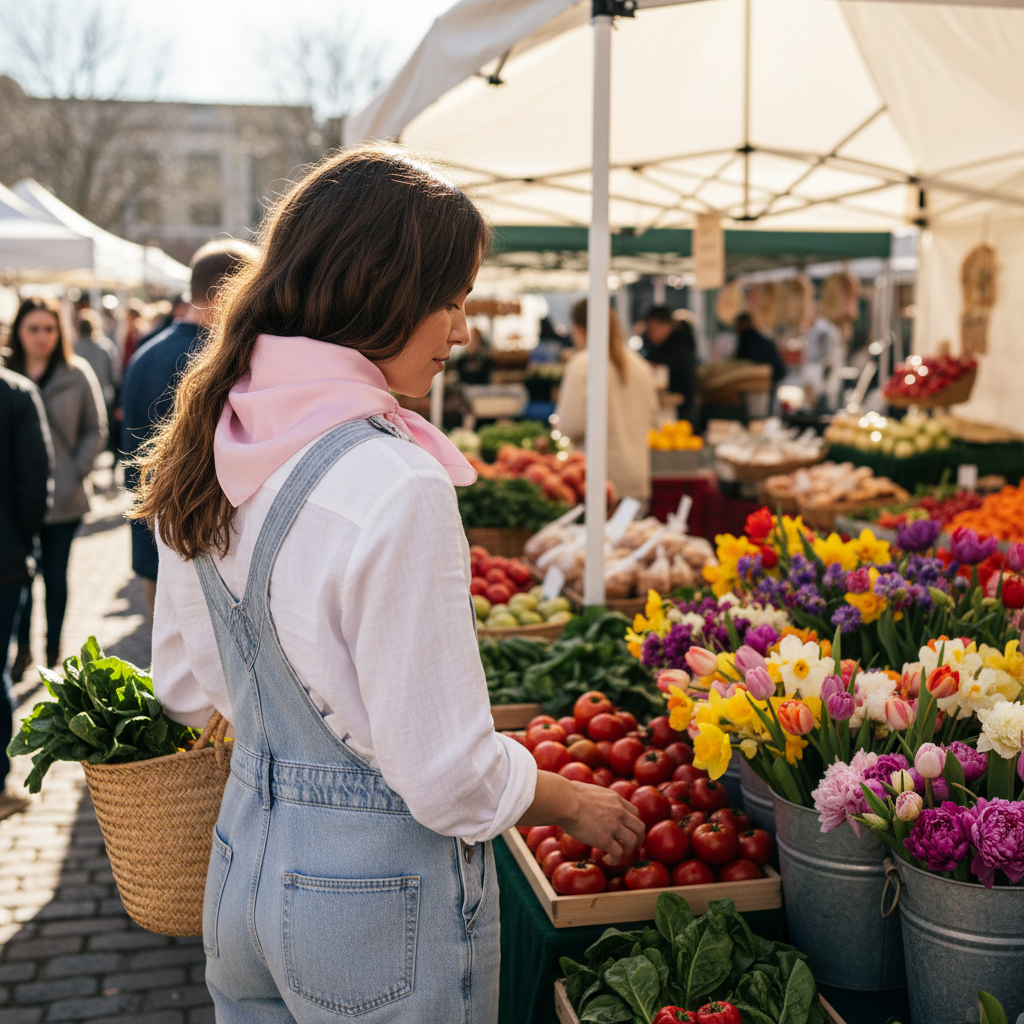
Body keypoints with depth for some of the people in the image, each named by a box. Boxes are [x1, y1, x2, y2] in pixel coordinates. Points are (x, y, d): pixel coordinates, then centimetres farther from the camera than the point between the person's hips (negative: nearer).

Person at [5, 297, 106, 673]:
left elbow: (96, 431, 2)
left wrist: (77, 472, -8)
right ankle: (22, 646, 25)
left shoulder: (77, 374, -2)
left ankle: (53, 652, 26)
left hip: (63, 500, -1)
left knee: (55, 576, 11)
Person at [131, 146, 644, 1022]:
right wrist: (576, 805, -4)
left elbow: (186, 686, 9)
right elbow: (448, 777, -21)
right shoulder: (396, 488, -27)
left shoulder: (210, 451, -2)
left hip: (241, 864, 7)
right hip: (380, 897, -7)